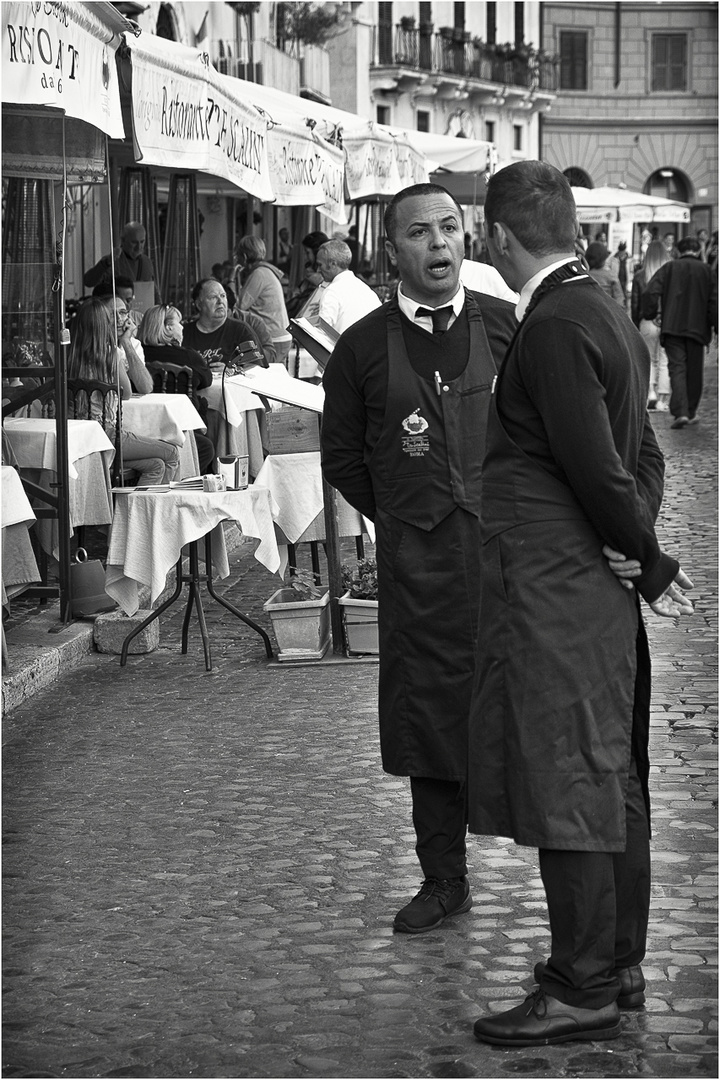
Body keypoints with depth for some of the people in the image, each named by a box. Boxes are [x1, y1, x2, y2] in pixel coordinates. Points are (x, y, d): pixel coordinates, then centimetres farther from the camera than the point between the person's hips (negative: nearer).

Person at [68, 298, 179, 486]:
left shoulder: (71, 355, 5)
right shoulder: (112, 353, -9)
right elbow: (127, 393, 4)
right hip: (107, 434, -7)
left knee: (156, 465, 18)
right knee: (172, 455, 7)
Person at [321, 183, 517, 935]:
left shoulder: (507, 325, 2)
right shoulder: (363, 347, 3)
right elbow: (343, 457, 12)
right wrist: (399, 517, 8)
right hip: (416, 560, 1)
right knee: (427, 714, 6)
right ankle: (443, 880, 17)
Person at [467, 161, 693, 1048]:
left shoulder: (553, 328, -18)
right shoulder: (607, 316, 13)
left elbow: (600, 469, -20)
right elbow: (643, 456, 16)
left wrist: (649, 564, -7)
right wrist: (641, 554, 4)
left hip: (552, 592, -10)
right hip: (597, 592, 10)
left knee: (566, 788, -3)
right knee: (612, 782, 16)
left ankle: (583, 990, 4)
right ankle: (617, 963, 27)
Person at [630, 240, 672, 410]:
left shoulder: (639, 276, -2)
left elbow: (635, 303, 3)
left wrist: (635, 326, 12)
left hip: (648, 322, 0)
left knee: (650, 359, 16)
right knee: (665, 361, 6)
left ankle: (651, 391, 1)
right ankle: (663, 400, 5)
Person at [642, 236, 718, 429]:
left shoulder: (668, 268, 1)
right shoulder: (706, 271, 3)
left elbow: (650, 293, -8)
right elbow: (714, 301, 0)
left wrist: (649, 315, 5)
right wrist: (715, 326, 6)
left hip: (672, 327, -1)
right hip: (697, 327, 1)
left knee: (677, 368, -4)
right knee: (694, 371, 13)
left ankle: (680, 412, -20)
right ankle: (691, 412, 21)